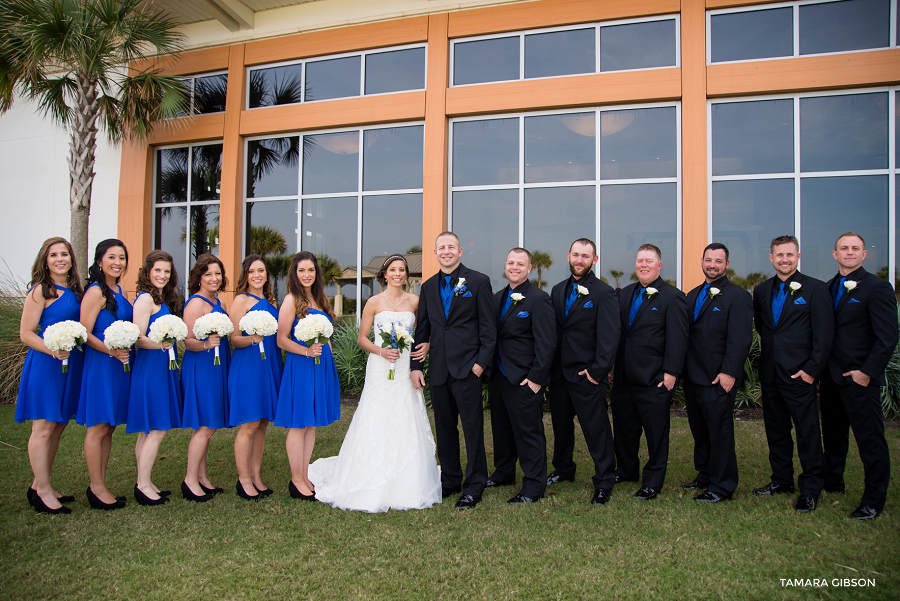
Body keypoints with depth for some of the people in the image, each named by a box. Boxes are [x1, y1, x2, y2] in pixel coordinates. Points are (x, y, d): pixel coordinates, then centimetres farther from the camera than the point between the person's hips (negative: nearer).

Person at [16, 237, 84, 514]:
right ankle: (43, 492, 10)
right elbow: (25, 334, -12)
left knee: (58, 426, 13)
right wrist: (53, 350, -25)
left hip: (71, 364, 8)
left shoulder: (74, 290, 12)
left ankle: (39, 486, 25)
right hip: (45, 364, -8)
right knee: (43, 428, 0)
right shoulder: (40, 291, -9)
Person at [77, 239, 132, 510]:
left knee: (109, 426, 12)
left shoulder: (119, 290, 14)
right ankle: (97, 488, 9)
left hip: (120, 363, 9)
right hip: (100, 365, -9)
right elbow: (84, 334, -15)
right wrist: (111, 350, -25)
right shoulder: (96, 292, -11)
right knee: (98, 428, 0)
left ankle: (100, 485, 21)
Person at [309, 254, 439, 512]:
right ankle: (373, 486, 8)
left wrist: (426, 346, -4)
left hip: (406, 370, 3)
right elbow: (361, 338, 2)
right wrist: (381, 351, -15)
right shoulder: (374, 302, 1)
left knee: (407, 424, 4)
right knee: (377, 422, -3)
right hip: (380, 370, -2)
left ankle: (406, 485, 17)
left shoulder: (414, 301, 8)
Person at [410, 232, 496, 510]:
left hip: (467, 368, -5)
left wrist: (482, 361, -12)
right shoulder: (428, 286, 13)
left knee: (472, 427, 1)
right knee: (444, 428, 13)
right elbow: (422, 329, 13)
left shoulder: (478, 281, -1)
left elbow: (489, 327, -4)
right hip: (438, 369, 5)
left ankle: (474, 486, 13)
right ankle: (450, 481, 27)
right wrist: (415, 365, 6)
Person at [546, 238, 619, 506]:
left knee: (596, 429, 1)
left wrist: (597, 370, -16)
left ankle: (604, 483, 14)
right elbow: (552, 330, 11)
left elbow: (609, 337, -12)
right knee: (561, 426, 17)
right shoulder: (558, 290, 11)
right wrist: (549, 366, 5)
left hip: (586, 375, -6)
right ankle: (563, 469, 35)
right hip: (559, 372, 6)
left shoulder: (604, 293, -7)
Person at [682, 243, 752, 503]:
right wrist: (683, 369, 8)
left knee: (720, 432, 1)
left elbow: (740, 339, -13)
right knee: (699, 430, 15)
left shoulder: (738, 296, -6)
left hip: (718, 378, -7)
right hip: (692, 376, 7)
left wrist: (729, 373, -19)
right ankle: (704, 474, 29)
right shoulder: (693, 295, 16)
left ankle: (722, 485, 13)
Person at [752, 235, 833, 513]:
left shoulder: (815, 289, -4)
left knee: (808, 432, 1)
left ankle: (810, 489, 13)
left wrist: (811, 369, -12)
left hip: (799, 374, -5)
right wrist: (768, 358, 8)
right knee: (775, 429, 14)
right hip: (770, 374, 5)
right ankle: (781, 479, 27)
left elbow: (824, 335, -8)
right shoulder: (761, 291, 10)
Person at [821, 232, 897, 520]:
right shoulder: (828, 288, 10)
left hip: (859, 378, -6)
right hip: (831, 376, 6)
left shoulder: (877, 287, -9)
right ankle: (832, 482, 35)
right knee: (833, 433, 18)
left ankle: (873, 501, 15)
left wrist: (867, 372, -15)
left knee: (870, 440, 3)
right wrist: (821, 368, 6)